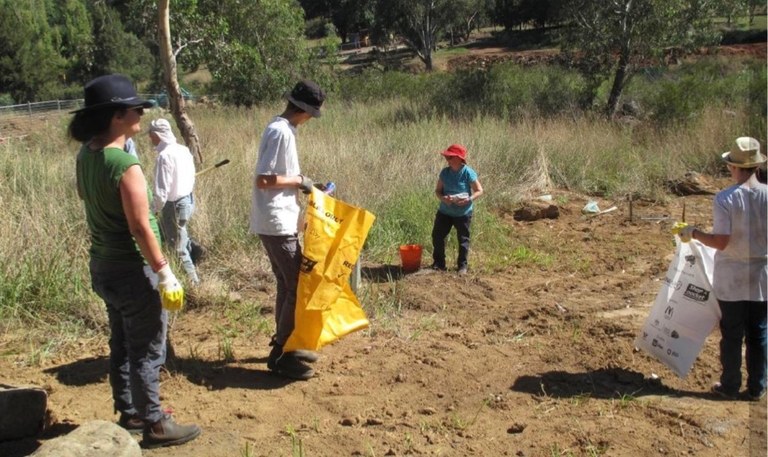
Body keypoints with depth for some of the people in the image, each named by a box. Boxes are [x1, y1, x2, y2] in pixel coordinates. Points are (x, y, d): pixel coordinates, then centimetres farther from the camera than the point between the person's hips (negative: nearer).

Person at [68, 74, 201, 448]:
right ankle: (154, 426, 17)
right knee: (147, 352, 5)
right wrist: (165, 274, -18)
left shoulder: (86, 154, 1)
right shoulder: (124, 164, -25)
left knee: (121, 345, 21)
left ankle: (129, 413, 35)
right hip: (132, 270, -9)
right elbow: (140, 227, -25)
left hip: (102, 266, 9)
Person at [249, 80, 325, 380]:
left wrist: (301, 184, 11)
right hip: (277, 223, -10)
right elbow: (263, 180, -23)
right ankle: (280, 355, 2)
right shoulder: (281, 132, -18)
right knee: (298, 287, -6)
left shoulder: (281, 128, 13)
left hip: (279, 221, 10)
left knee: (287, 285, 17)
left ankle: (283, 345, 28)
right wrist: (299, 180, -12)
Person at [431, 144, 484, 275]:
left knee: (463, 239, 6)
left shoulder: (468, 173, -15)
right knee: (437, 236, 4)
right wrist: (443, 198, -20)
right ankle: (438, 263, 18)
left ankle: (462, 265, 20)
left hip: (463, 213, -4)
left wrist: (469, 199, -28)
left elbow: (479, 191, -11)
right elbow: (438, 190, 2)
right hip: (445, 211, 4)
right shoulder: (445, 172, -3)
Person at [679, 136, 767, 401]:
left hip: (731, 280, -2)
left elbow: (721, 241, -18)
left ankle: (730, 386, 19)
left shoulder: (725, 198, -16)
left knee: (732, 335, 9)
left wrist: (694, 233, -4)